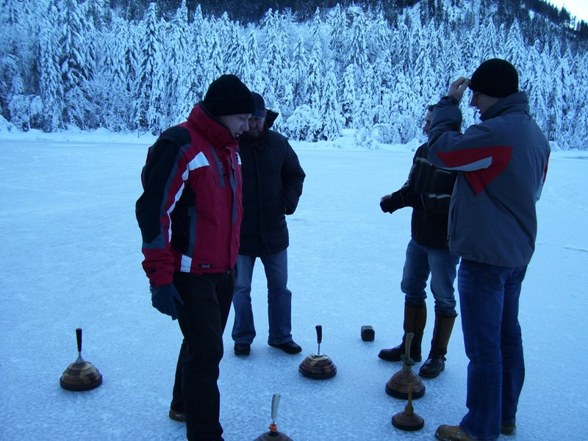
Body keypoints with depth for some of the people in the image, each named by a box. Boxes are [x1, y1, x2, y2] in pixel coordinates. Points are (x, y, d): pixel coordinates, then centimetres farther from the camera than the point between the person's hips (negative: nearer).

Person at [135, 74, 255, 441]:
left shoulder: (228, 148, 10)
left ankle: (184, 407, 43)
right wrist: (160, 279, -21)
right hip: (191, 275, -9)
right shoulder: (179, 146, -18)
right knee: (207, 352, -4)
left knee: (203, 344, 21)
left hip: (223, 271, 9)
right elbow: (154, 212, -21)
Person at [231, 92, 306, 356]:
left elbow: (296, 174, 11)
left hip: (274, 230, 3)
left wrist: (290, 200, -3)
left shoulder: (278, 142, -1)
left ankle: (281, 336, 30)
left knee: (279, 287, 13)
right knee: (240, 288, 10)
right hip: (239, 232, -3)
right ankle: (243, 338, 29)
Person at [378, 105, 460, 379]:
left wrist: (424, 200, -24)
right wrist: (396, 198, -7)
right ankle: (411, 346, 33)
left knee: (443, 299, 6)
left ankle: (438, 356, 22)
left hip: (445, 243, -8)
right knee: (412, 290, 17)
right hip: (418, 237, 8)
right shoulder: (423, 151, 5)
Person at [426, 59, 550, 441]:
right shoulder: (536, 134, 10)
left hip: (485, 255, -10)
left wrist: (449, 103, -5)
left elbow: (441, 149, -15)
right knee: (507, 334, 18)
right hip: (517, 253, 10)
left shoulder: (496, 132, -21)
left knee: (484, 344, 1)